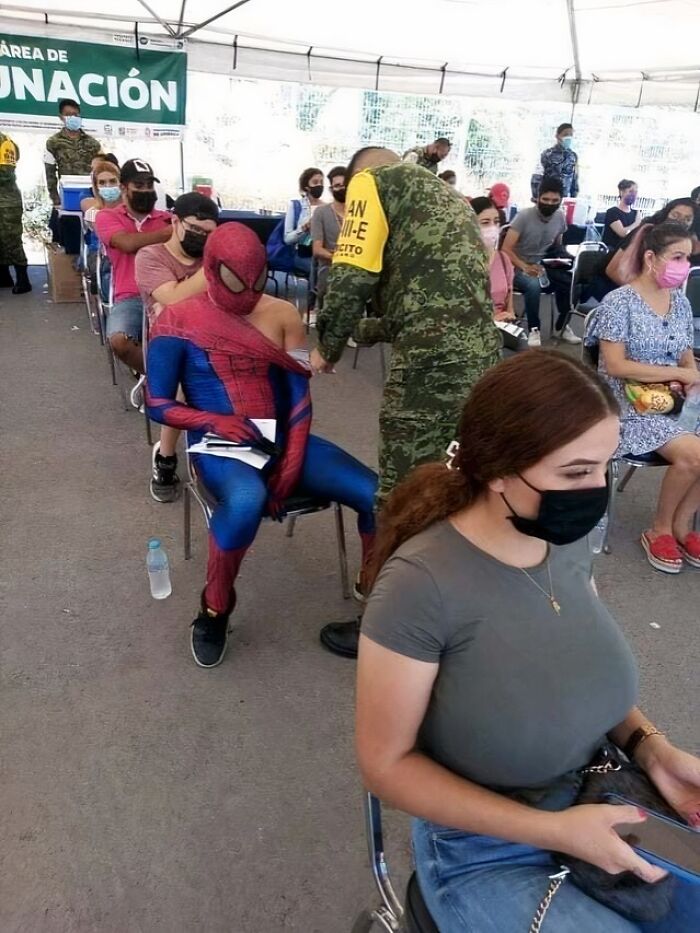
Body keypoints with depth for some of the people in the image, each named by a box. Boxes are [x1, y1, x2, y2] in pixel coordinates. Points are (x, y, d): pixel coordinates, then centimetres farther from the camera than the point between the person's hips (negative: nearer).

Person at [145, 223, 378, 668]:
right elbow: (158, 403, -1)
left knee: (377, 494, -18)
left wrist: (292, 464, -13)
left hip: (282, 440, 4)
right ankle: (214, 610, -11)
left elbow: (300, 396, 0)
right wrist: (213, 421, -19)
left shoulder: (283, 314, 4)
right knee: (246, 501, -40)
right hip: (220, 446, -3)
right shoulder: (178, 322, -3)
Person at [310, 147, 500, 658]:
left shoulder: (373, 180, 6)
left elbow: (351, 279, -7)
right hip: (480, 349, 9)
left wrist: (328, 349, 9)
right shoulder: (444, 196, 31)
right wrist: (358, 331, 31)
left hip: (434, 360, -9)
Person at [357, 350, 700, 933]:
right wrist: (553, 830, -21)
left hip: (600, 806, 6)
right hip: (486, 854, -5)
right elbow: (386, 765, -18)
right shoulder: (422, 584, -28)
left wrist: (653, 747, -10)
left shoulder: (567, 539, -9)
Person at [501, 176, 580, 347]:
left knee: (572, 283, -17)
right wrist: (525, 267, -33)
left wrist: (562, 257, -5)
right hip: (519, 267, -5)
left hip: (543, 266, 6)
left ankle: (561, 327, 3)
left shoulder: (560, 217, 2)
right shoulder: (524, 216, -15)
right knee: (533, 285, -38)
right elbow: (506, 249, -19)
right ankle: (534, 329, -20)